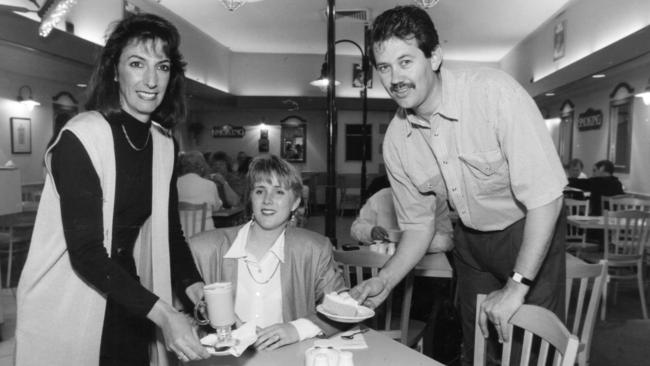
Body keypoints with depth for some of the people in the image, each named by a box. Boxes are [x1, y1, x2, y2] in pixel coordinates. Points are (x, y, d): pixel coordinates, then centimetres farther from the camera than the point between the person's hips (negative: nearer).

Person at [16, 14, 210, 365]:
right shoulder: (81, 138, -19)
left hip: (133, 307, 6)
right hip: (68, 314, -5)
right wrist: (162, 313, -31)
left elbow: (168, 232, 1)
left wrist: (200, 294, -14)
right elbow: (85, 252, -23)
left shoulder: (164, 144, -1)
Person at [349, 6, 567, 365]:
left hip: (530, 231, -4)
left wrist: (516, 287, -27)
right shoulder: (395, 140, -11)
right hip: (470, 240, 5)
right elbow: (418, 225, 0)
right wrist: (384, 280, -13)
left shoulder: (495, 92, -27)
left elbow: (544, 197, -28)